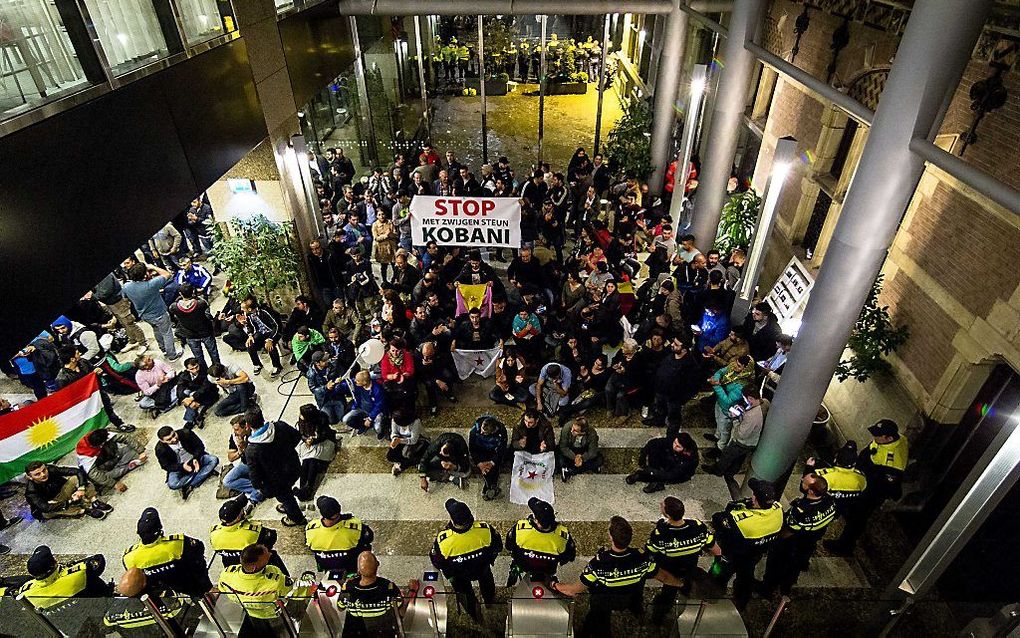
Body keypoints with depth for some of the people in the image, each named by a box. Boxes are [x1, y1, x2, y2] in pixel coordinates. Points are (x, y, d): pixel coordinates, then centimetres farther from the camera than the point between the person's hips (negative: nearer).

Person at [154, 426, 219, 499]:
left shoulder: (186, 433, -20)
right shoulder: (160, 449, -19)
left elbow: (200, 446, -8)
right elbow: (166, 466, -11)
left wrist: (196, 458, -26)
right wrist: (181, 466, -29)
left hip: (195, 459, 1)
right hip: (178, 468, -1)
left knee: (214, 460, -26)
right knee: (172, 484, -30)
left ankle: (190, 486, -24)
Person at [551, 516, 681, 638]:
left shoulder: (598, 564, -40)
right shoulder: (643, 559, -33)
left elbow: (575, 589, -25)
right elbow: (663, 577, -12)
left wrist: (555, 586, -7)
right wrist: (679, 583, 10)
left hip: (602, 605, -2)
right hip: (631, 604, 3)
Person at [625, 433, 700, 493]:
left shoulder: (690, 458, -36)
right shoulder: (671, 440, -29)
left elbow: (672, 475, -38)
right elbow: (653, 443, -20)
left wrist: (651, 472, -41)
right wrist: (643, 454, -33)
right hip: (666, 462, 2)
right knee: (653, 448, -22)